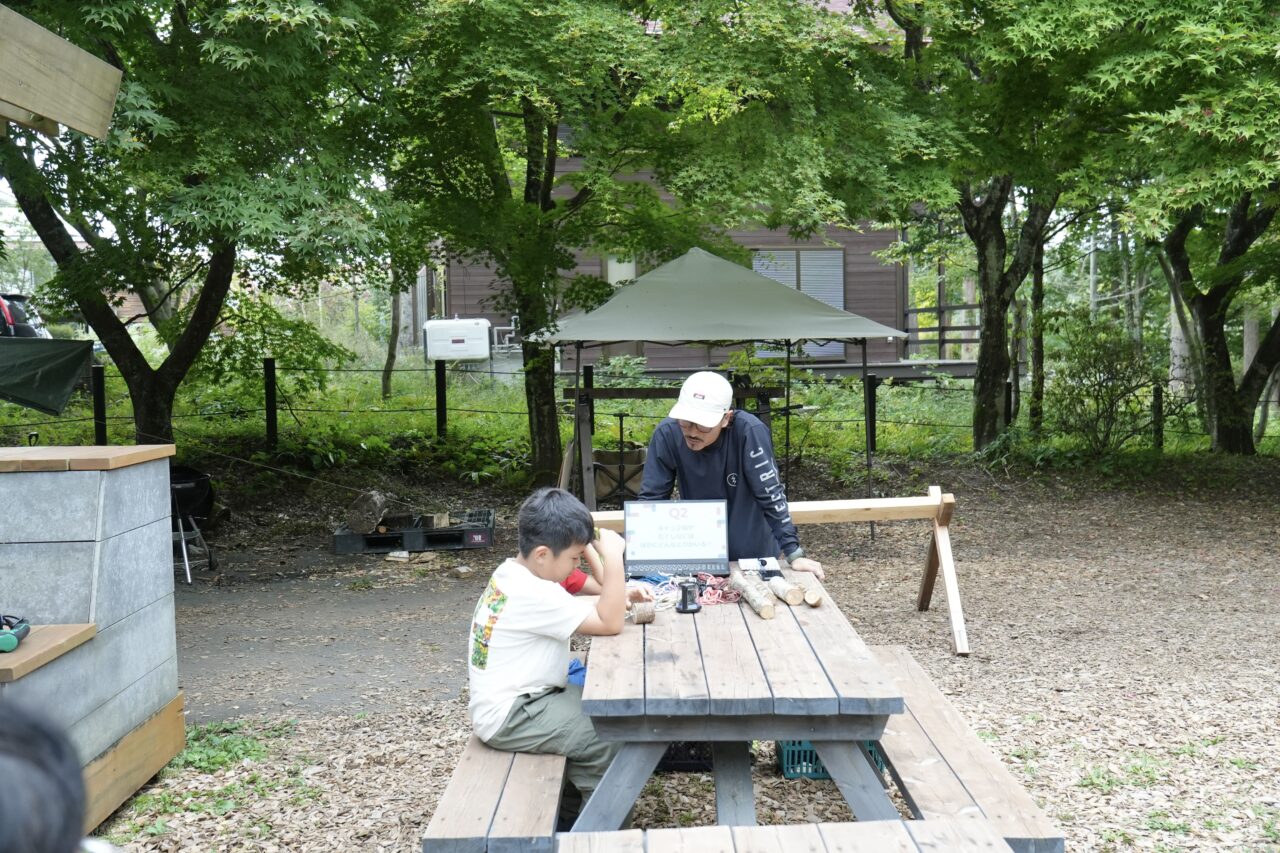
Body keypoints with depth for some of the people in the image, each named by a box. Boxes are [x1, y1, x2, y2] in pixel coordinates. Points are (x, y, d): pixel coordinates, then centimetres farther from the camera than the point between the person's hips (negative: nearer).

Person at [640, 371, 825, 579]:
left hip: (754, 554, -2)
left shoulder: (749, 431, -26)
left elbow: (770, 495, -22)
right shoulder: (667, 433, -19)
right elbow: (651, 498, -11)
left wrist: (794, 554, -24)